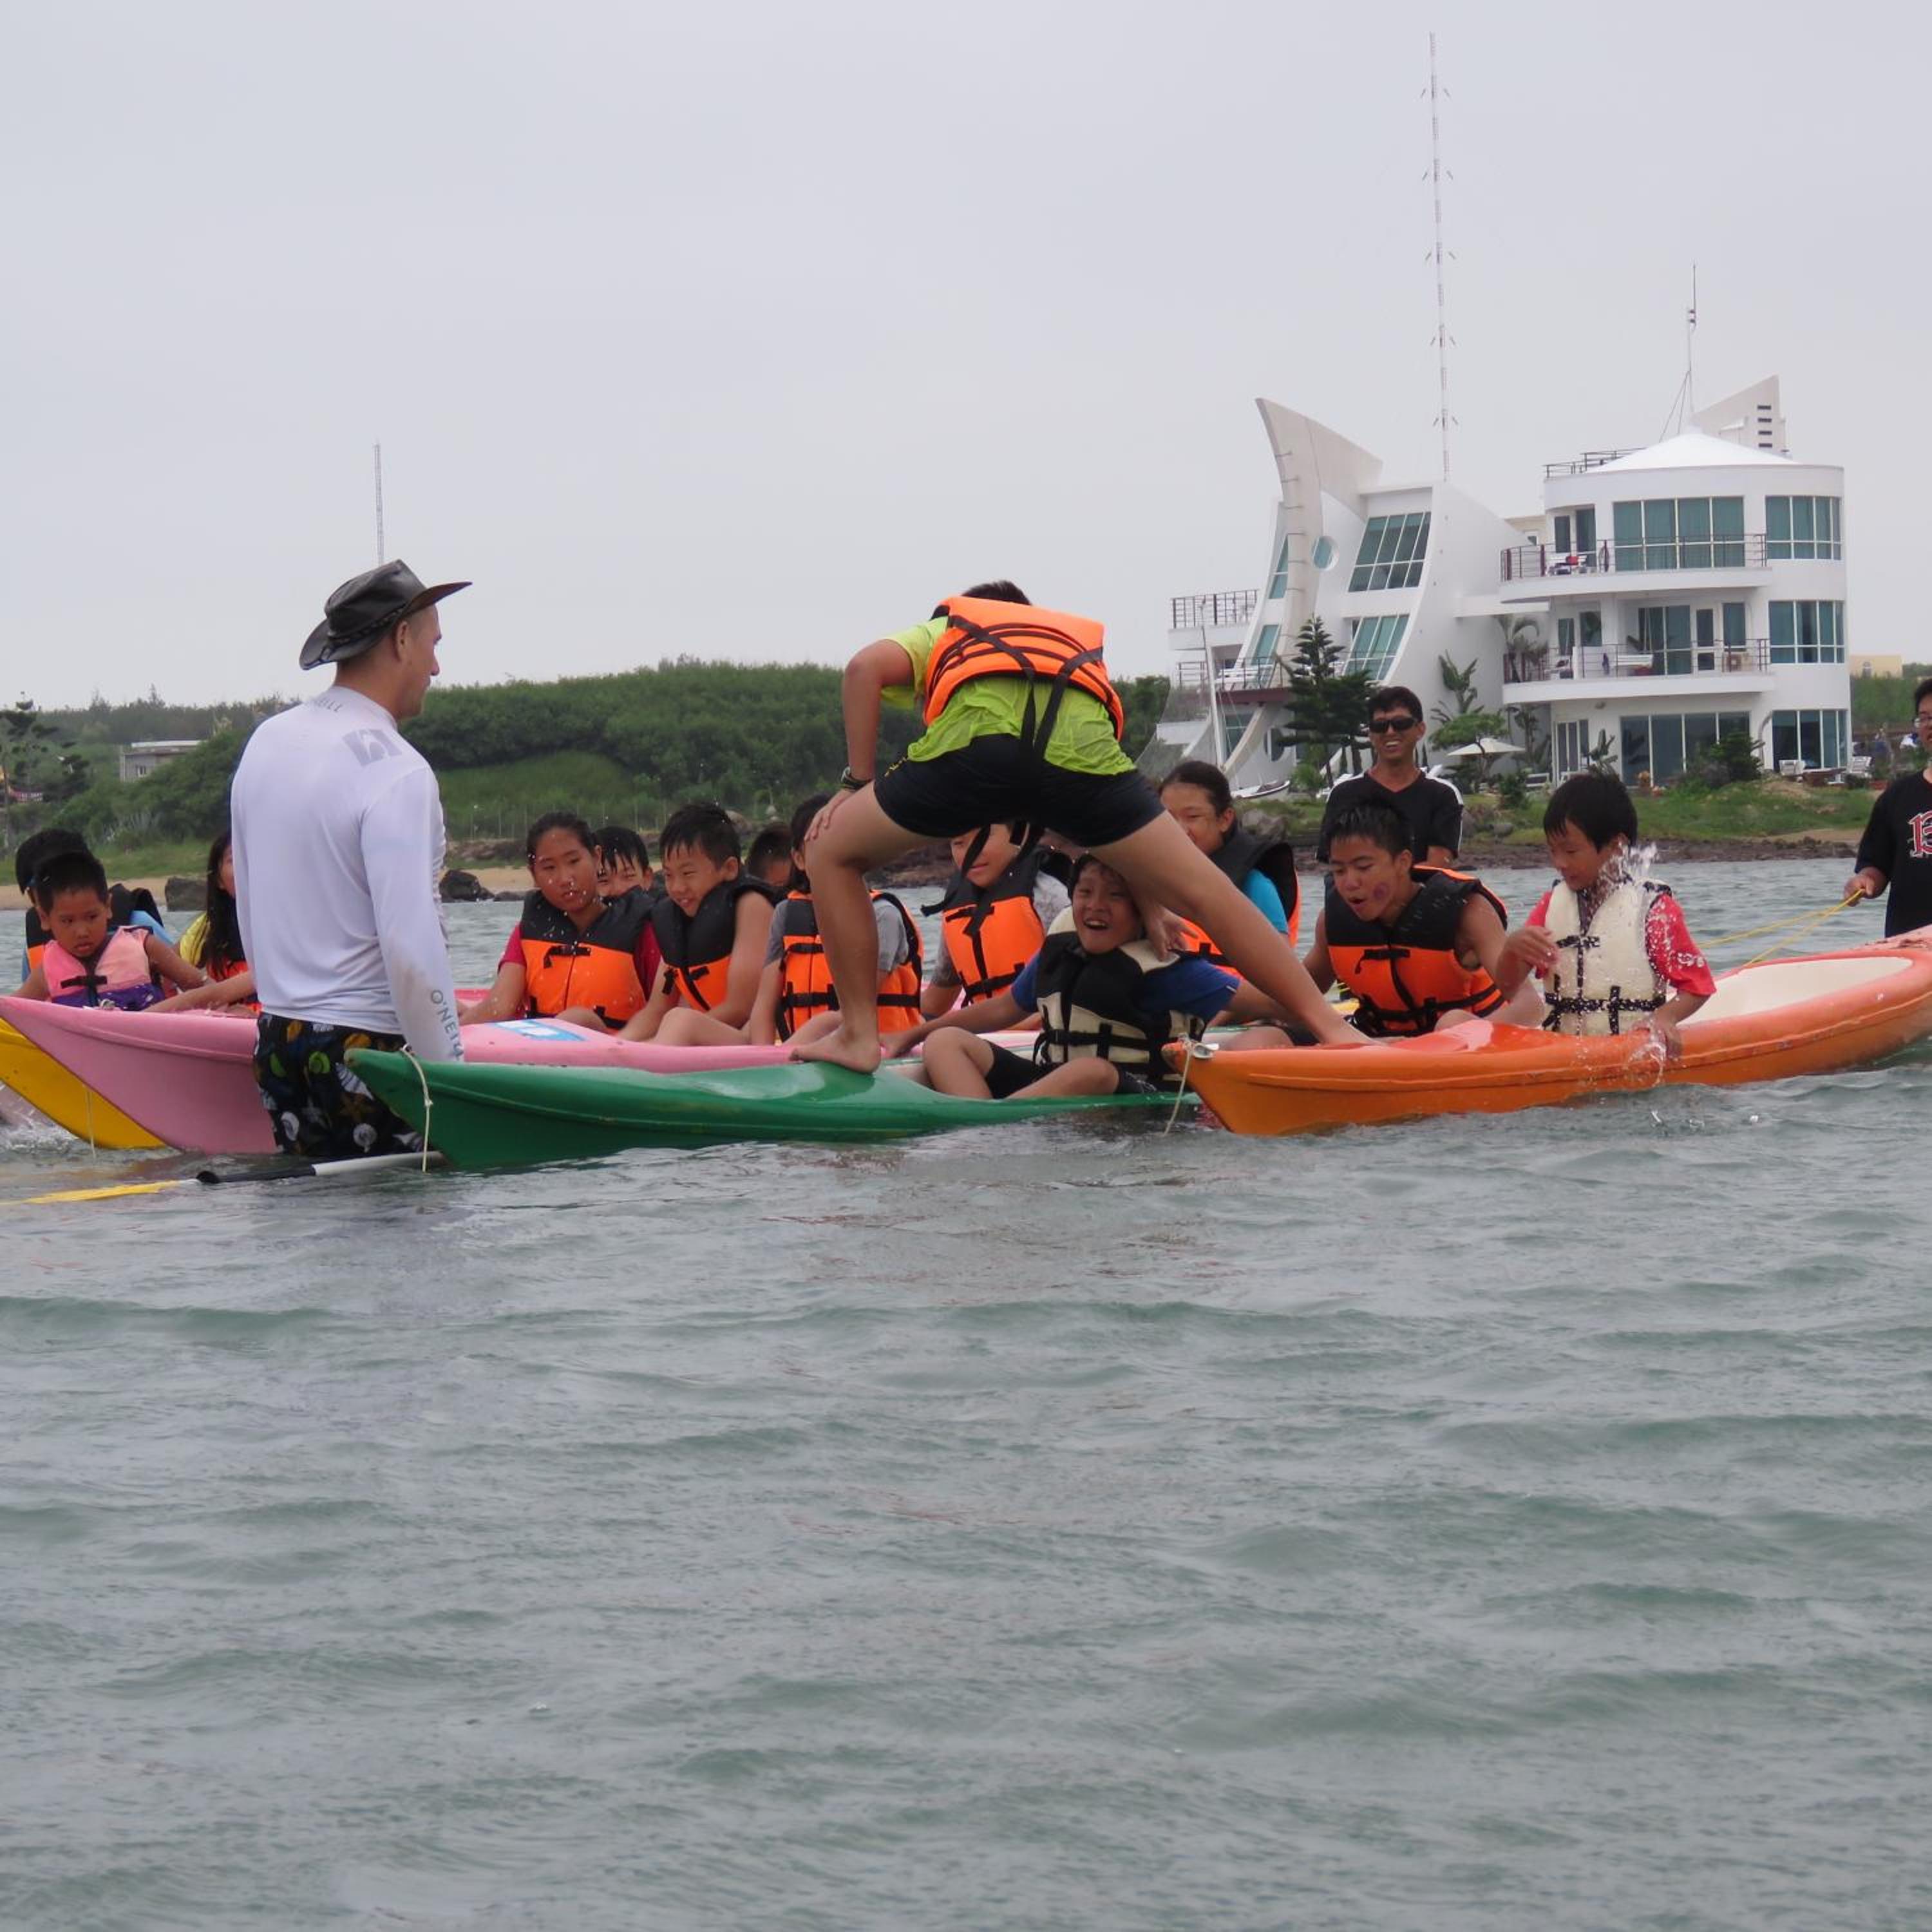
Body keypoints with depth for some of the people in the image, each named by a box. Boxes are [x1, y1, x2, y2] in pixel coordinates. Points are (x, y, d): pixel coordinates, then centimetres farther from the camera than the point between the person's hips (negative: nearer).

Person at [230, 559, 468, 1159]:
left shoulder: (267, 744, 10)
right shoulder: (393, 770, -15)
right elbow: (411, 949, -20)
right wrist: (452, 1083, -13)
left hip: (278, 1043, 8)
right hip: (368, 1050, -8)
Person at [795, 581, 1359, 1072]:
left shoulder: (941, 630, 40)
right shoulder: (1083, 644, 45)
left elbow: (866, 667, 15)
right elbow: (1119, 805, 37)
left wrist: (857, 782, 21)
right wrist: (1147, 904, 40)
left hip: (974, 735, -2)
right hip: (1081, 744, 2)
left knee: (832, 852, 20)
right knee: (1202, 893, 11)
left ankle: (858, 1037, 16)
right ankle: (1331, 1030, 6)